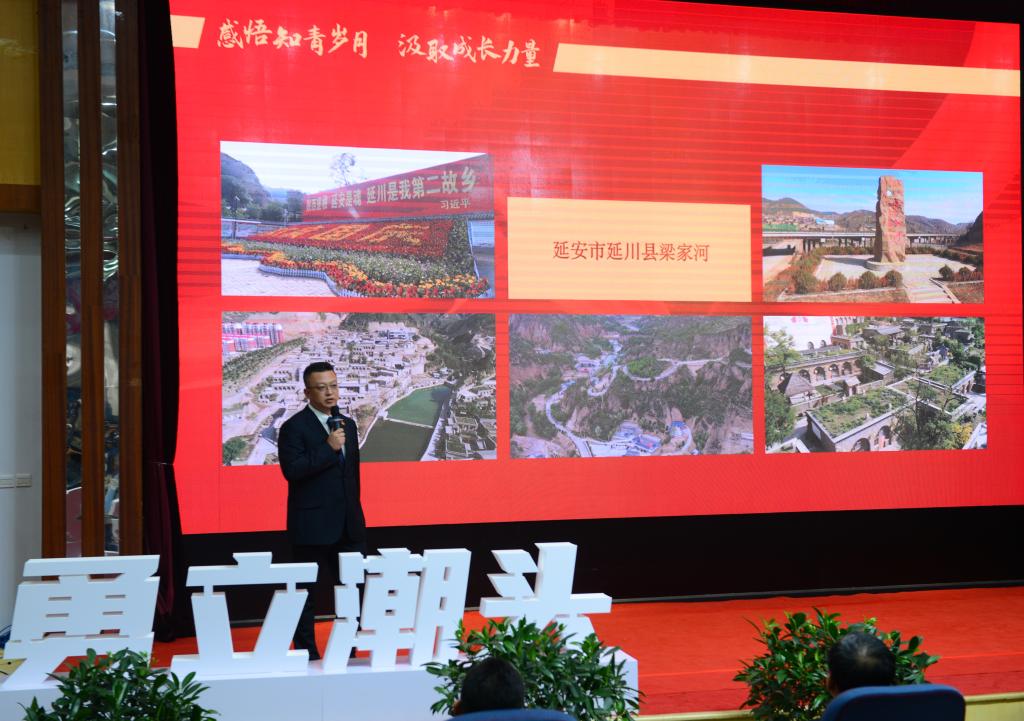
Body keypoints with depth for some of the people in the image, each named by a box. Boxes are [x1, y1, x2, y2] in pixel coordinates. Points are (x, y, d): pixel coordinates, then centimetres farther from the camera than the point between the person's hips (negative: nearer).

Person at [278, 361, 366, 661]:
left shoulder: (348, 424, 14)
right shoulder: (295, 427, -7)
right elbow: (292, 470, -19)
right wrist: (328, 448, -21)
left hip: (348, 524, 6)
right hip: (312, 526, -6)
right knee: (307, 591, 3)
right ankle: (307, 655, 14)